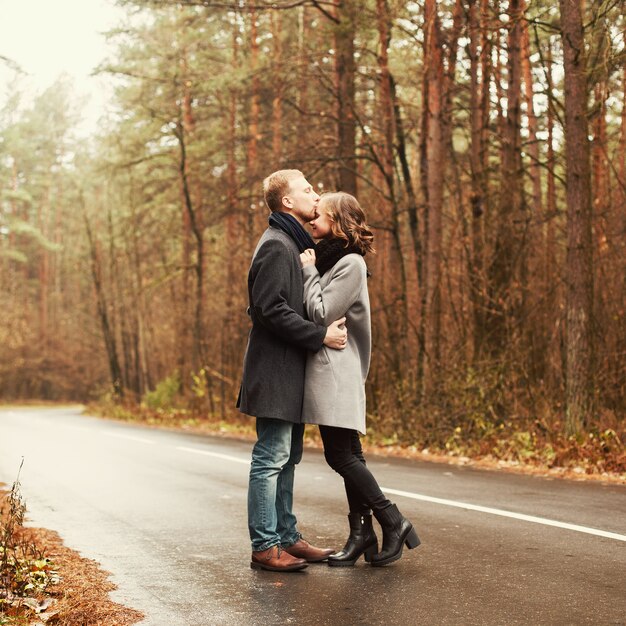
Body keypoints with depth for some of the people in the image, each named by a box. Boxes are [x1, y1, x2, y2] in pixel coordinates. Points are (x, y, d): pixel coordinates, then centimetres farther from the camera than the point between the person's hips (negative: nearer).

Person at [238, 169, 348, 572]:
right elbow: (270, 309, -22)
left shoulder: (292, 244, 20)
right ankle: (265, 547, -1)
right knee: (272, 458, -6)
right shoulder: (276, 246, -13)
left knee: (287, 458, 14)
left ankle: (287, 538, 22)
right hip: (275, 369, -11)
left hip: (291, 371, 11)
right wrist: (321, 335, -19)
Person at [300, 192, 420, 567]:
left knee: (340, 455, -9)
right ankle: (362, 534, 12)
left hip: (336, 371, -9)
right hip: (325, 370, 9)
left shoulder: (350, 263, -11)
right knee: (348, 455, 9)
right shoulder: (328, 258, 17)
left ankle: (393, 523, 0)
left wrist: (308, 270, -7)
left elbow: (321, 314, -16)